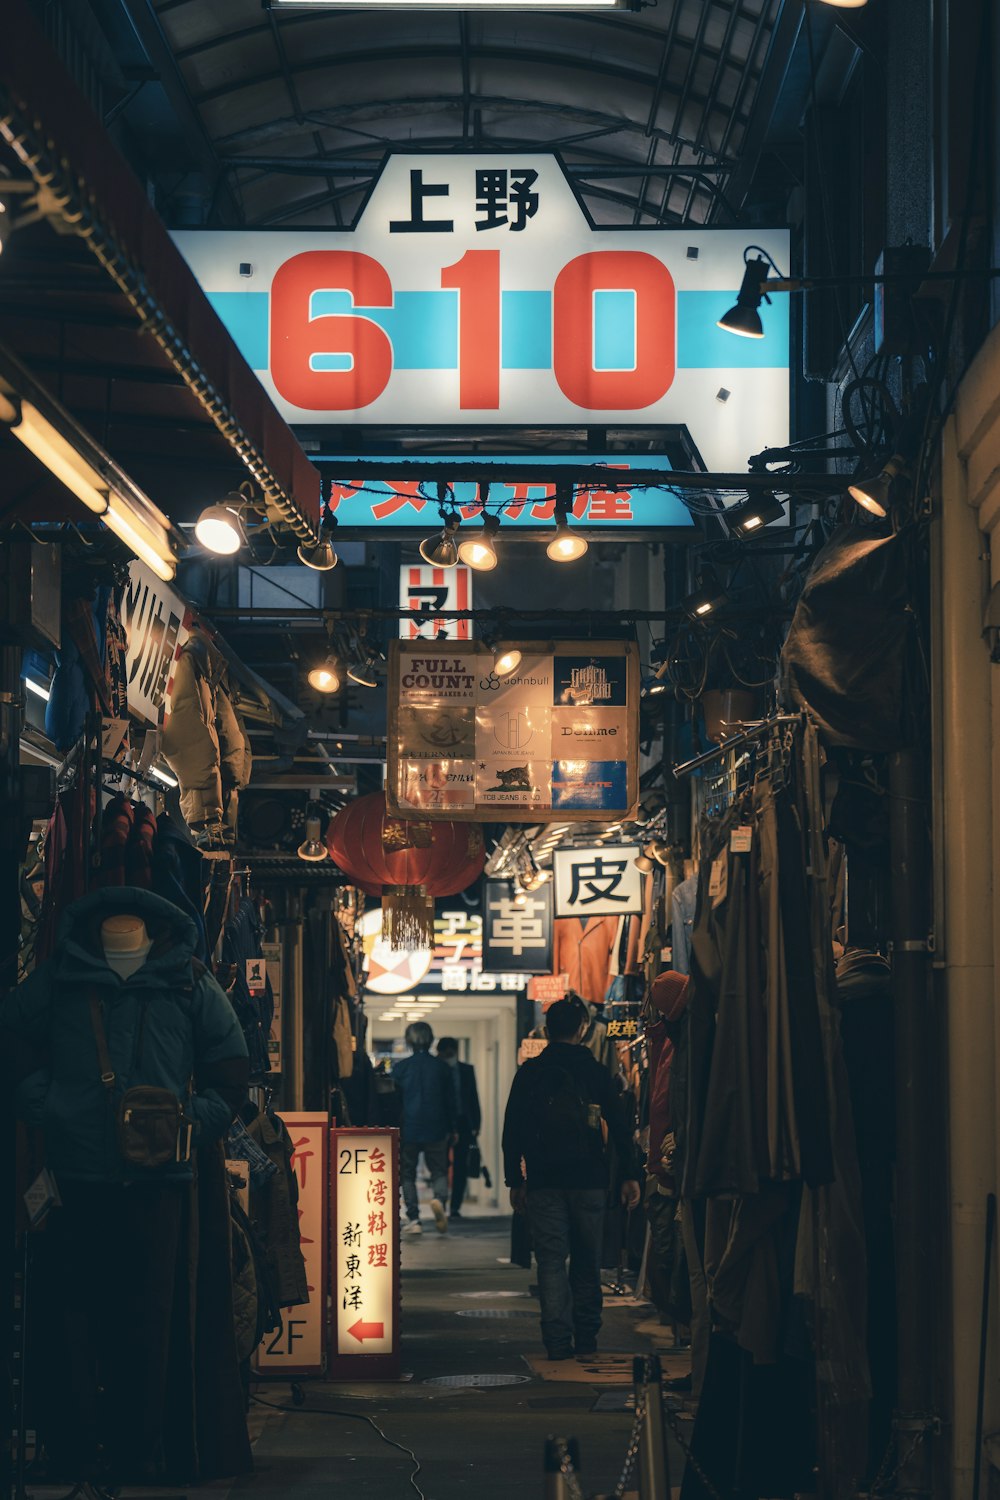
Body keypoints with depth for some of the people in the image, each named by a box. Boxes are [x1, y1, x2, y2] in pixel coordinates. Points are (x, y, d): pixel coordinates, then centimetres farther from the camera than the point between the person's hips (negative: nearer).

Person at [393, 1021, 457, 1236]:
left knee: (407, 1174, 9)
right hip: (436, 1129, 1)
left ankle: (413, 1219, 1)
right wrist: (452, 1128, 13)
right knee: (439, 1171, 10)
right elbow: (450, 1099, 5)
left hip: (408, 1129, -1)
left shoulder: (401, 1067, -3)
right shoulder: (441, 1066, 1)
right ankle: (439, 1198, -21)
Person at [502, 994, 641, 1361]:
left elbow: (512, 1130, 2)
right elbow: (619, 1127, 1)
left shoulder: (529, 1073, 2)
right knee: (587, 1261, 10)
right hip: (589, 1179, 1)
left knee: (551, 1260, 0)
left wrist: (515, 1180, 6)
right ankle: (585, 1339, 13)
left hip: (544, 1180, 0)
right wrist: (630, 1176, 4)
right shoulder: (597, 1072, 3)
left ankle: (558, 1341, -6)